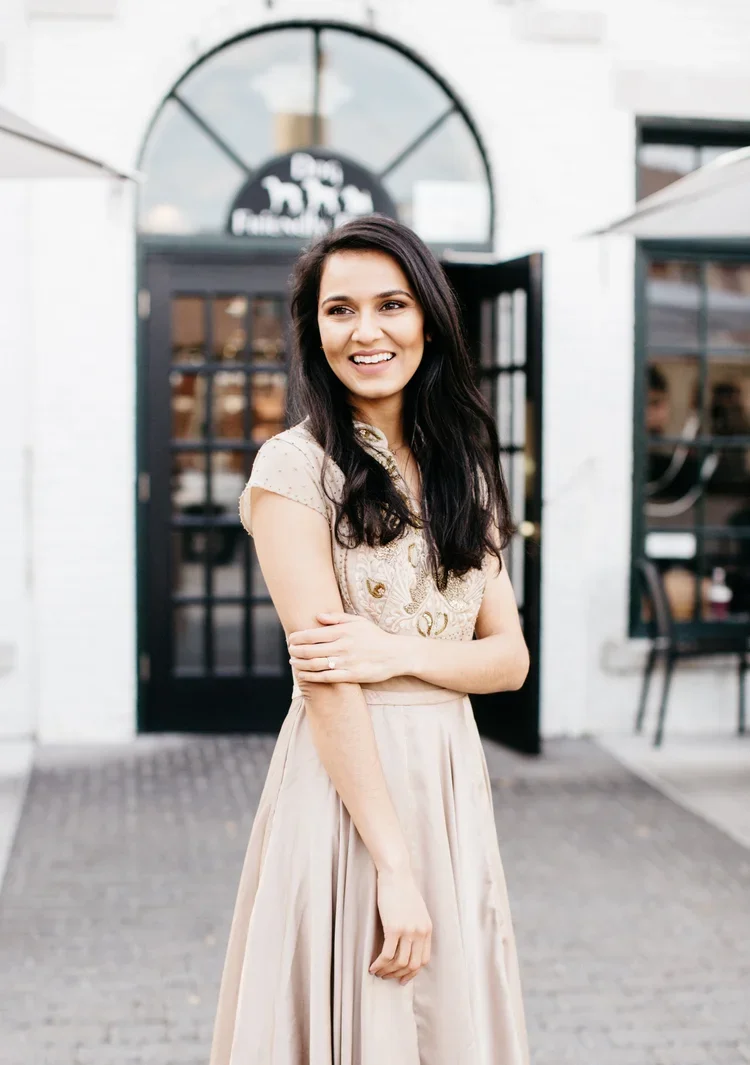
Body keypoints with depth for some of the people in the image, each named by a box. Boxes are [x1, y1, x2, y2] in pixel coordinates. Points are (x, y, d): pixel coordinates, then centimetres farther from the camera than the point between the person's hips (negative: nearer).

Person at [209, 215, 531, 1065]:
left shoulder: (461, 471, 9)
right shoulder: (296, 467, -9)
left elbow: (510, 658, 5)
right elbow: (325, 679, -16)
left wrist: (401, 653, -15)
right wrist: (394, 863, -19)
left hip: (452, 781, 6)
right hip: (344, 783, -5)